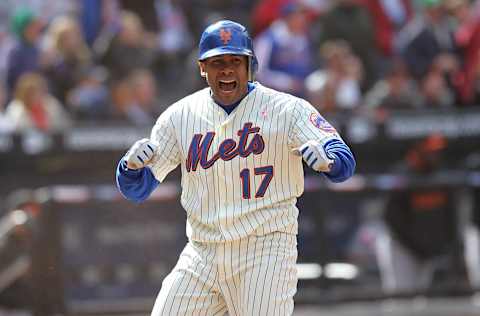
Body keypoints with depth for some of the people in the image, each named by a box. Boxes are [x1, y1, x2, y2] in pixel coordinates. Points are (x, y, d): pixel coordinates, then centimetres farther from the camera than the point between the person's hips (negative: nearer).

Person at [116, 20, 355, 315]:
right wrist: (131, 163, -18)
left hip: (266, 250, -4)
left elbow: (345, 163, -14)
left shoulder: (287, 110, -5)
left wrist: (326, 160, -38)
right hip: (203, 255, 4)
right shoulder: (181, 116, 6)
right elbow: (135, 189, 6)